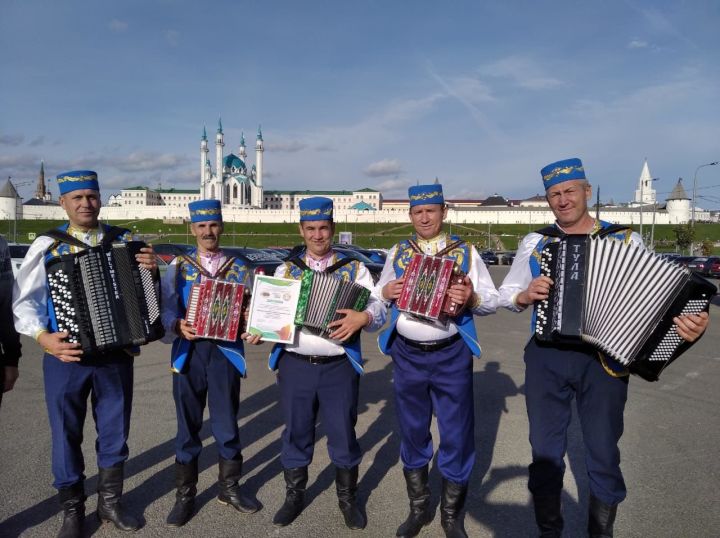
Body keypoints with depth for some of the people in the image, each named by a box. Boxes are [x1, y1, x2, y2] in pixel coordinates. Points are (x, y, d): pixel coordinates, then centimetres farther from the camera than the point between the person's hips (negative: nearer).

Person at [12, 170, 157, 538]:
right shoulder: (46, 245, -1)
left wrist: (152, 270, -15)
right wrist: (43, 337, -20)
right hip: (66, 357, -1)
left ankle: (110, 502, 34)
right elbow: (25, 301, -2)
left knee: (114, 433, 14)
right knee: (67, 436, 12)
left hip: (117, 354, 1)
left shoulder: (126, 241, 3)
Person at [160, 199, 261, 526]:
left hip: (226, 352, 0)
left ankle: (229, 488, 30)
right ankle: (185, 495, 27)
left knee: (227, 423, 10)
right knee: (188, 426, 11)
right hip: (189, 352, 0)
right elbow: (166, 308, -2)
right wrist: (178, 326, -22)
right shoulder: (178, 267, 4)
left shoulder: (238, 269, 6)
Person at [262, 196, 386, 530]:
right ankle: (294, 496, 35)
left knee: (343, 434, 8)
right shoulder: (285, 270, 9)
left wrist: (363, 317, -26)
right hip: (295, 366, 2)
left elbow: (379, 310, -4)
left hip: (339, 367, -1)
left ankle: (348, 499, 31)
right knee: (296, 433, 14)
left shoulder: (354, 269, 3)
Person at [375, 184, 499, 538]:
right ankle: (419, 509, 36)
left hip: (451, 355, -2)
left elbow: (492, 301, -2)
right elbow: (377, 296, 13)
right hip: (407, 354, 2)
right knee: (412, 434, 14)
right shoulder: (397, 253, 7)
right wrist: (386, 291, -9)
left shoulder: (465, 252, 0)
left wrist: (471, 299, -23)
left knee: (456, 436, 7)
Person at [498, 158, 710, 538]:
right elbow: (505, 293, 10)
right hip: (546, 358, 1)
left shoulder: (626, 240, 1)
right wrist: (525, 296, -11)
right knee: (545, 452, 11)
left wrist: (687, 323, -24)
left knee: (603, 456, 12)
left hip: (604, 359, -1)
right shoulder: (534, 242, 6)